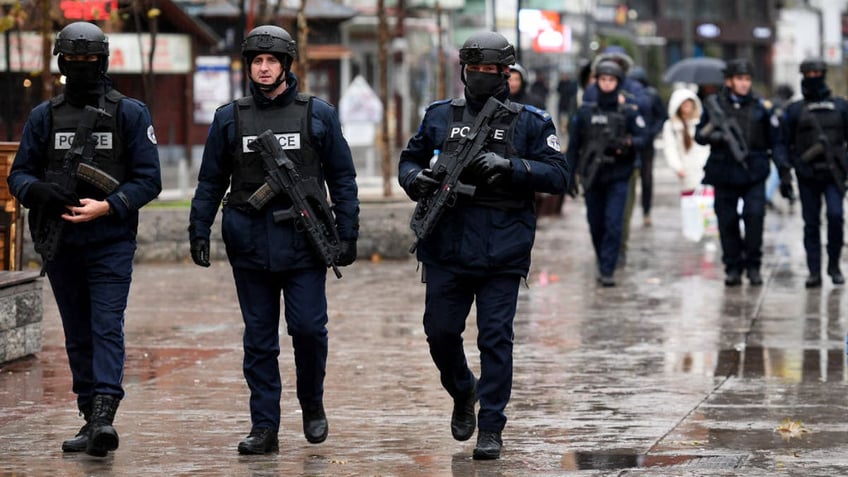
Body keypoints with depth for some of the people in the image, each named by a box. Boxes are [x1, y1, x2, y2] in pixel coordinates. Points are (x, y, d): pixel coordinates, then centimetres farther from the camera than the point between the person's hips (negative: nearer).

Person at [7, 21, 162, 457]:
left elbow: (148, 179, -3)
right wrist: (38, 191, -14)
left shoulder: (130, 114, 0)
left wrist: (107, 207, -17)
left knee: (107, 327, -14)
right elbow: (19, 174, 9)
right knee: (77, 335, 8)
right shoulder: (44, 117, 9)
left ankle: (104, 414, -23)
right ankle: (91, 420, 14)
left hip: (111, 244, -4)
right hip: (60, 244, 4)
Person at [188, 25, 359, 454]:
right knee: (259, 339, 4)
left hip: (304, 241, -2)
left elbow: (342, 179, 6)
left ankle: (312, 404, 17)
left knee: (308, 328, -8)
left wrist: (348, 234, 1)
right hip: (250, 244, 2)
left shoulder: (318, 115, 5)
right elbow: (210, 181, 12)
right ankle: (264, 428, 8)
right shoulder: (229, 118, 9)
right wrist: (199, 231, 4)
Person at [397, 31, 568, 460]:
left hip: (502, 256, -3)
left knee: (495, 340, -3)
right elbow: (409, 160, 18)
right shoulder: (440, 116, 9)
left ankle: (490, 428, 4)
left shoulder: (530, 122, 2)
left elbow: (557, 176, -3)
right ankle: (463, 393, 35)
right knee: (440, 332, 7)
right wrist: (416, 179, -5)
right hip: (445, 250, 3)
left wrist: (509, 166, -17)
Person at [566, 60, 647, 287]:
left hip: (618, 177, -2)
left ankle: (607, 271, -11)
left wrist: (627, 143, -24)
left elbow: (642, 138, -3)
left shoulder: (629, 112, 1)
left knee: (613, 224, -11)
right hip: (592, 176, 2)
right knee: (596, 224, 10)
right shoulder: (585, 111, 5)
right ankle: (603, 265, 27)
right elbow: (573, 144, 7)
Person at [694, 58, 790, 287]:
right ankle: (733, 268, 12)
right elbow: (699, 135, 11)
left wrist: (784, 172, 5)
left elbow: (776, 141, 10)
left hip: (753, 173, -1)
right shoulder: (714, 105, 6)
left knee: (754, 215, -13)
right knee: (727, 222, 2)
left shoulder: (761, 106, 6)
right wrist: (713, 135, -12)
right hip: (724, 173, 1)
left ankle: (753, 265, 0)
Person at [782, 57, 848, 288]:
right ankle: (814, 272, 4)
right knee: (811, 223, 1)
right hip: (807, 175, 1)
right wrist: (792, 170, -4)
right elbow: (787, 145, 8)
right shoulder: (795, 110, 8)